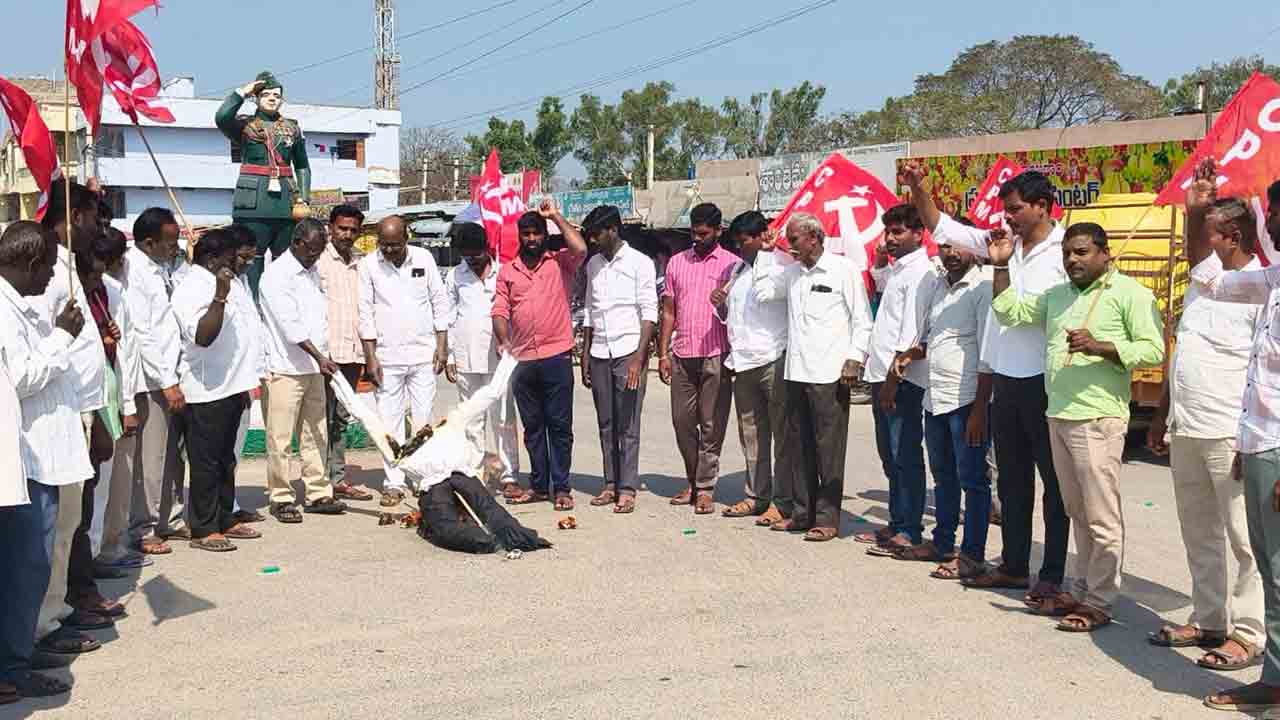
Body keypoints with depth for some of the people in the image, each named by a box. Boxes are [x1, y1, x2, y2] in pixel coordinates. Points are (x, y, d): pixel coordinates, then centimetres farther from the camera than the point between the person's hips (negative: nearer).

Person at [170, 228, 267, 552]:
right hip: (208, 389, -9)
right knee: (207, 461, -2)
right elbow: (202, 336, -28)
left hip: (233, 385, 9)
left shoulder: (230, 282, 14)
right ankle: (203, 530, 4)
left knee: (226, 459, 17)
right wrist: (219, 297, -34)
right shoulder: (191, 290, -15)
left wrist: (253, 376, 21)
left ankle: (225, 520, 27)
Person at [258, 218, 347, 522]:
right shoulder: (276, 275, -12)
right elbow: (290, 324, -20)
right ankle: (281, 498, 6)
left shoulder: (313, 272, 14)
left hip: (314, 368, 8)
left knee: (315, 435, 12)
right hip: (284, 369, -8)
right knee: (280, 438, -2)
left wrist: (324, 358, 15)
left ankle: (318, 493, 18)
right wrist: (319, 357, -26)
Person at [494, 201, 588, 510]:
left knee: (559, 425, 0)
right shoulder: (507, 271, 13)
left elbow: (580, 248, -17)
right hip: (522, 359, 4)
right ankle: (538, 485, 20)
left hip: (557, 357, -4)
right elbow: (500, 311, 8)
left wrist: (556, 216, -6)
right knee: (532, 426, 11)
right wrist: (503, 341, -10)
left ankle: (561, 488, 5)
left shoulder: (560, 262, 4)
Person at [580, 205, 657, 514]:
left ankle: (627, 489, -1)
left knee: (628, 425, -4)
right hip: (599, 353, 6)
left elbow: (649, 314, -8)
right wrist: (585, 356, 12)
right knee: (606, 425, 7)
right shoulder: (593, 265, 15)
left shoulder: (639, 263, -3)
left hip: (628, 352, -5)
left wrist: (638, 359, -16)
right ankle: (611, 484, 14)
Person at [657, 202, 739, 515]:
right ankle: (692, 481, 23)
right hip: (682, 356, 4)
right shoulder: (677, 262, 13)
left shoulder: (732, 264, 2)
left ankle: (705, 489, 8)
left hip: (715, 357, -4)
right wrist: (663, 353, 8)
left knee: (711, 426, 1)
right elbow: (669, 312, 14)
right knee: (682, 422, 8)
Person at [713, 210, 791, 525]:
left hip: (774, 360, -8)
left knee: (781, 434, -3)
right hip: (744, 362, 8)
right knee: (751, 433, 12)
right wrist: (720, 304, 9)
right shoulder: (738, 269, 20)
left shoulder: (780, 263, -5)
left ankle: (782, 502, 0)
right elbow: (728, 316, 26)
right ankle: (757, 496, 20)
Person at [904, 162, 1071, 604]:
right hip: (1006, 380, 7)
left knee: (1054, 482, 3)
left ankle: (1052, 576, 10)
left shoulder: (1064, 252, -10)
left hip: (1044, 381, -7)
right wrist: (918, 189, 2)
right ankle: (1014, 566, 26)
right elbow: (942, 227, 13)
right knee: (1012, 480, 15)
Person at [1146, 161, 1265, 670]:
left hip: (1231, 436, -9)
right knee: (1199, 536, 15)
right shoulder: (1203, 282, 15)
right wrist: (1162, 416, 21)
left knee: (1245, 540, 0)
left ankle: (1247, 634, 8)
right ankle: (1207, 621, 26)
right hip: (1186, 431, 9)